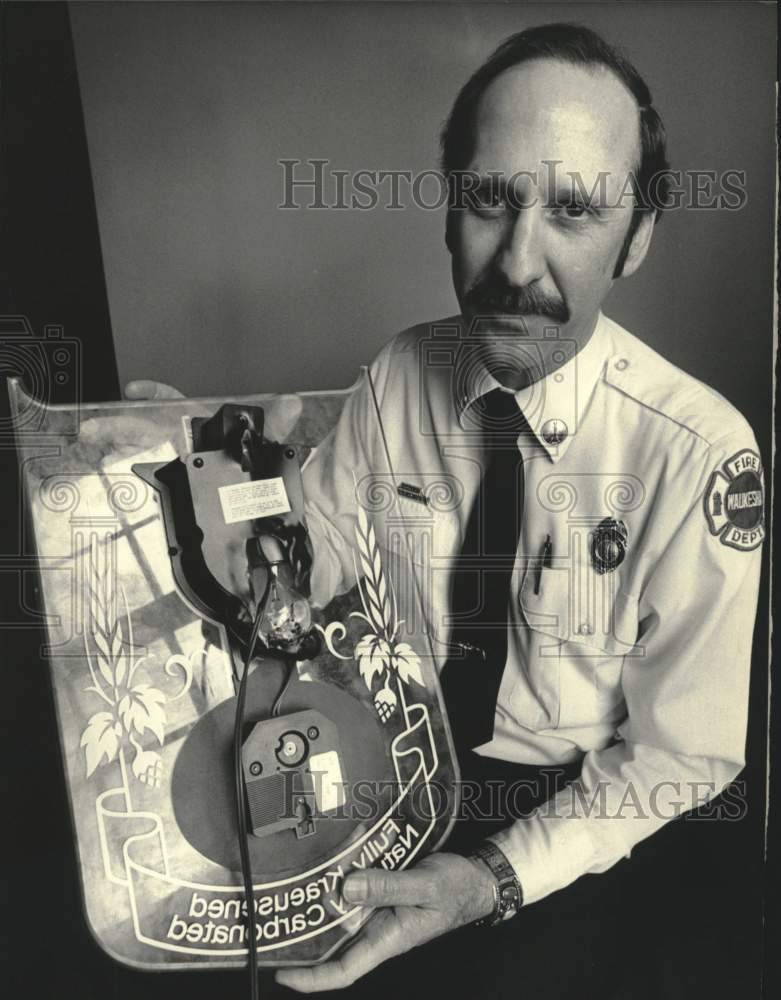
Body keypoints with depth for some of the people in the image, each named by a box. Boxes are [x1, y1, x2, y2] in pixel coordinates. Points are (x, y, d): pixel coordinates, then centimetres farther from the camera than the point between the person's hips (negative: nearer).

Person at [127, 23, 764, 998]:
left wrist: (496, 878, -24)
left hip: (584, 812, -1)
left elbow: (684, 752, -14)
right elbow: (321, 561, -5)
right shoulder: (400, 375, -9)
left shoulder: (700, 451, -22)